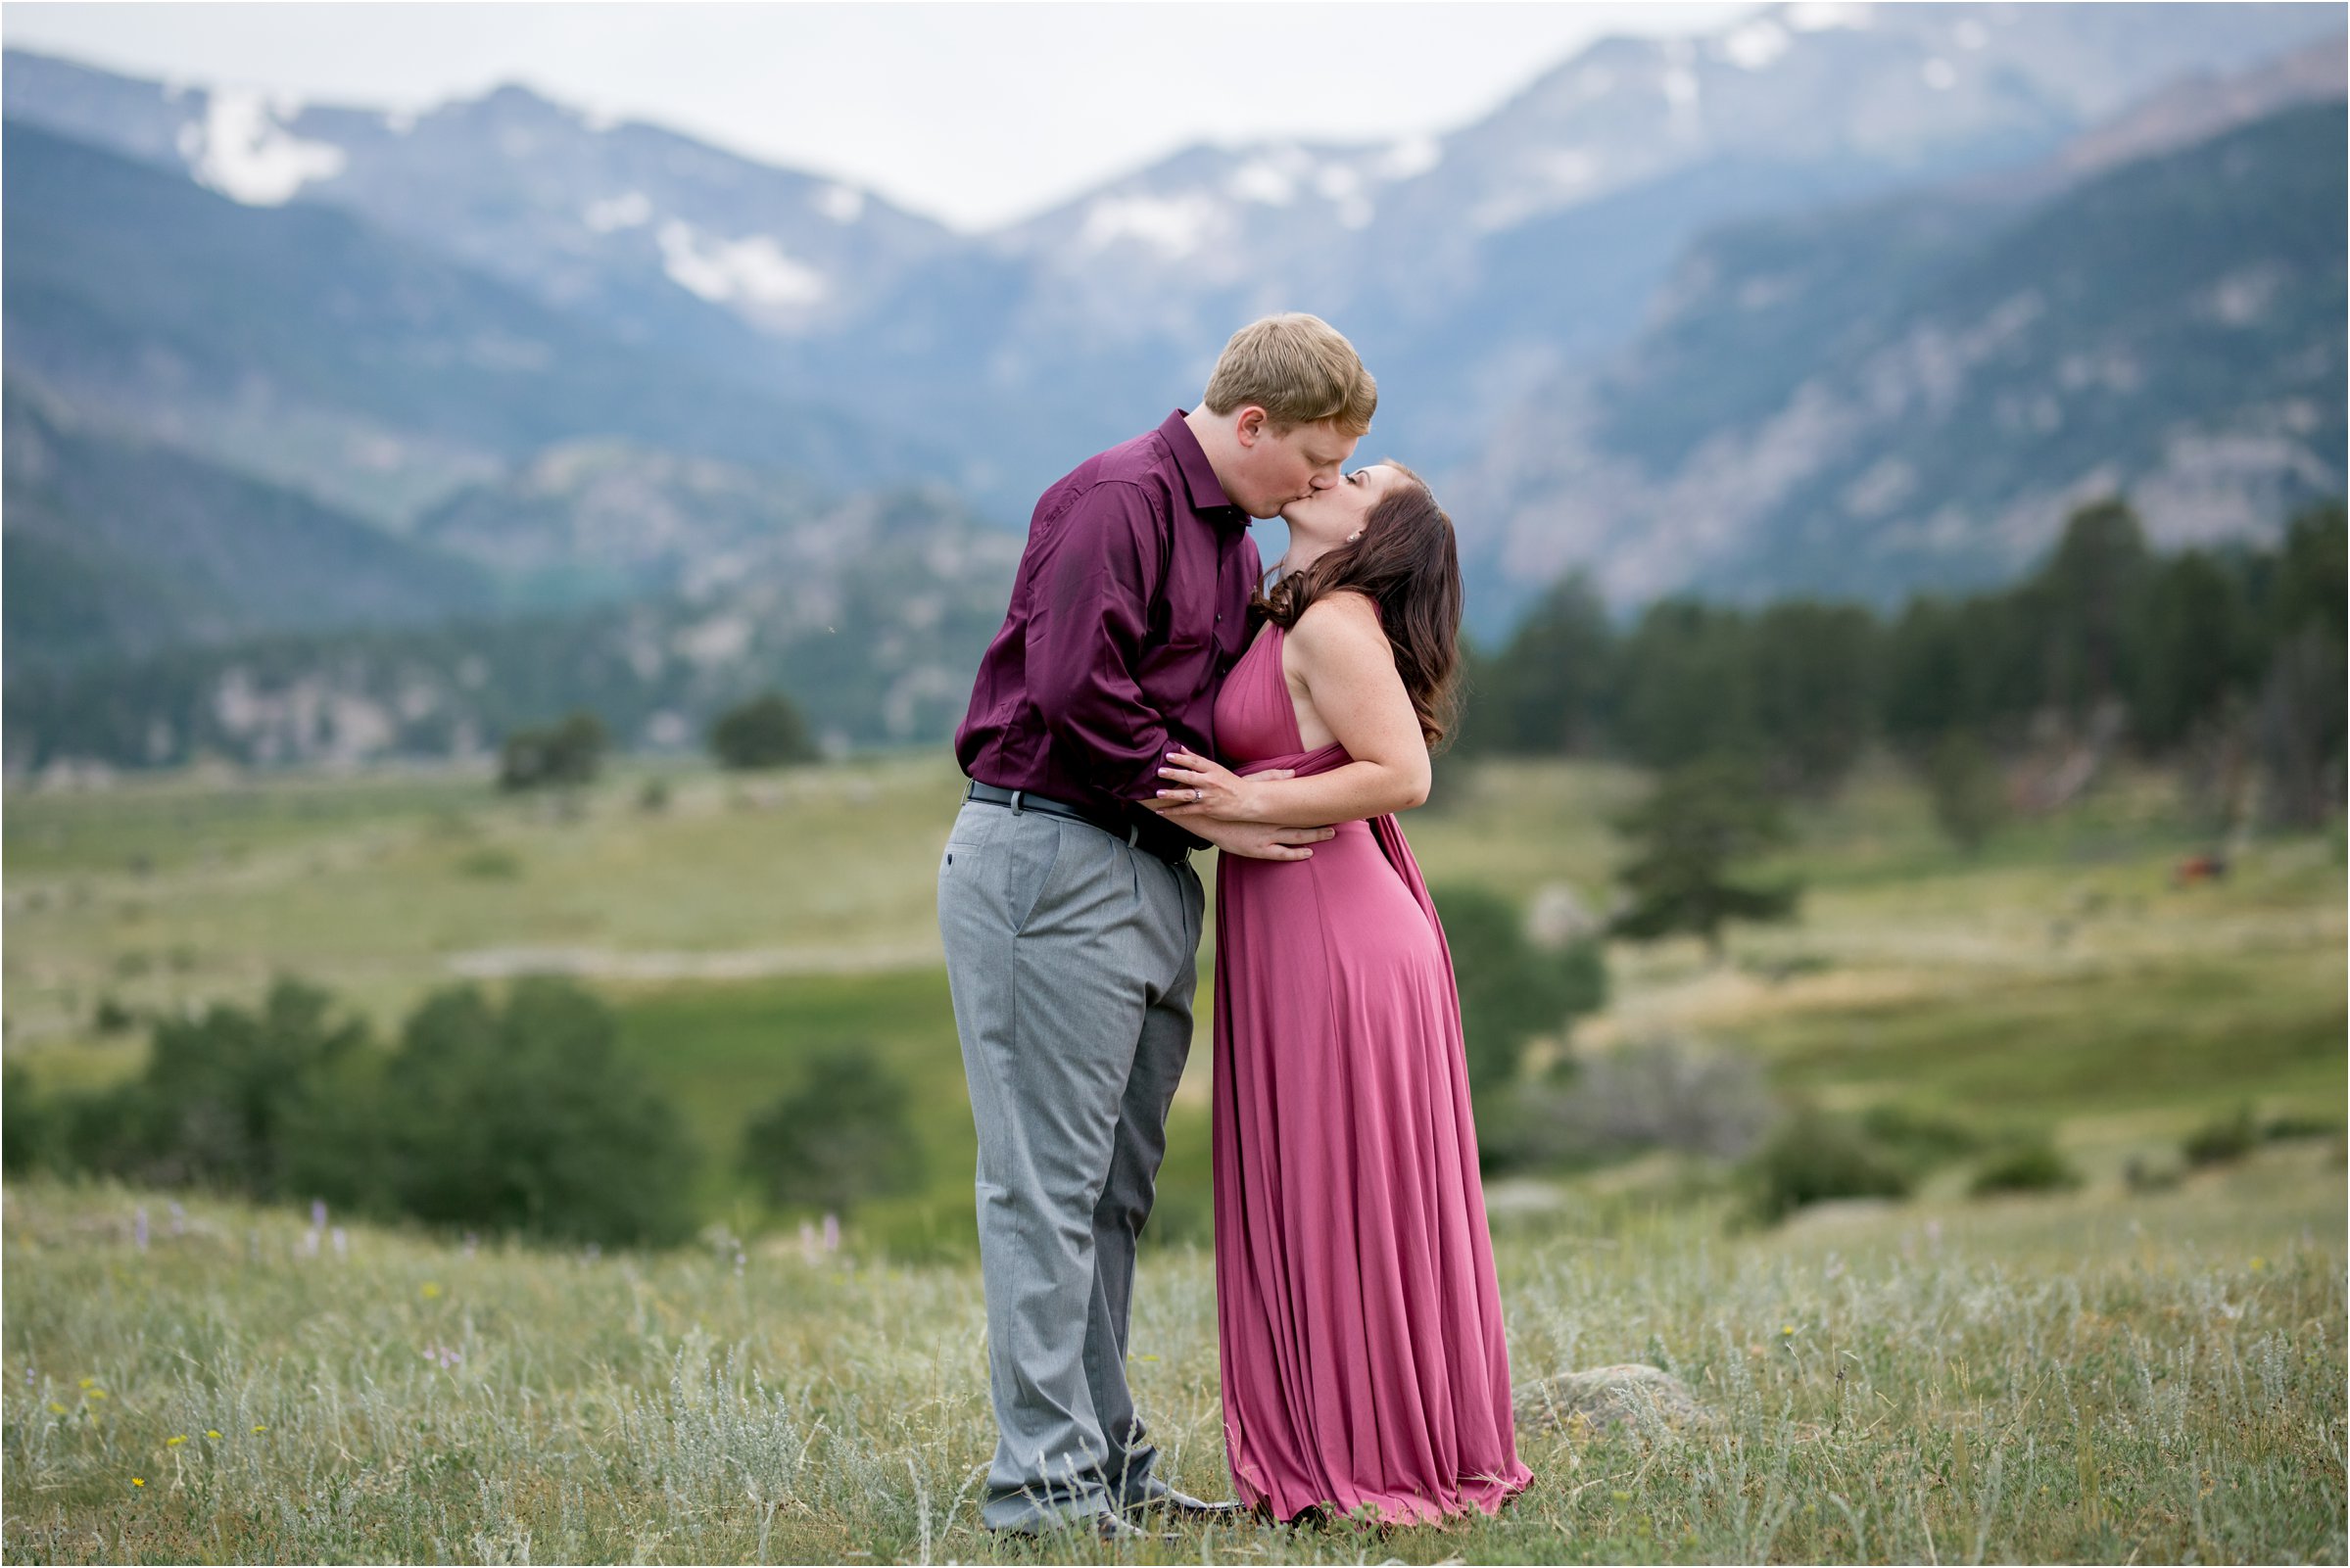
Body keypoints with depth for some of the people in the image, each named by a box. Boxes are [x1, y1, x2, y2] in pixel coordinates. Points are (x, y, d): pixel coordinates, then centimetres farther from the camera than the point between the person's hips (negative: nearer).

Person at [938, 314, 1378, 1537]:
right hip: (1049, 861, -10)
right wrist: (1208, 810, -11)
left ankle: (1107, 1464, 18)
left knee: (1116, 1188, 12)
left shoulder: (1233, 540, 20)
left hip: (1153, 877, 10)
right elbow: (1074, 692, -19)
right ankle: (1044, 1481, -4)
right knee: (1048, 1183, -7)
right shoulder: (1116, 500, -11)